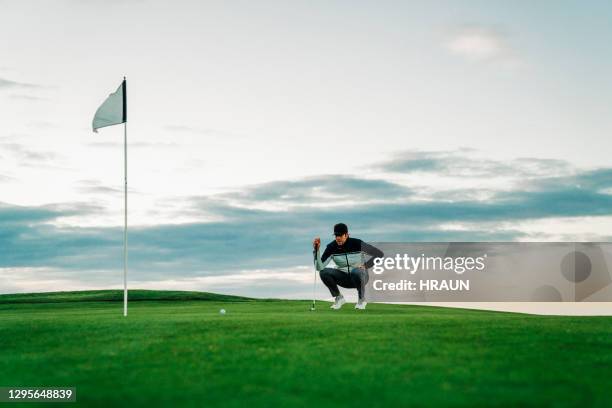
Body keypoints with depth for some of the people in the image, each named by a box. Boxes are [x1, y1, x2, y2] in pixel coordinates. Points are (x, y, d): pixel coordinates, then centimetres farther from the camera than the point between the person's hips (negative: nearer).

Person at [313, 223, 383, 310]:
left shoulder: (357, 244, -18)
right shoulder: (331, 247, -11)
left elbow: (379, 254, -11)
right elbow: (319, 267, -21)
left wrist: (366, 265, -19)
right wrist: (316, 250, -32)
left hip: (360, 276, -3)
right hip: (344, 278, 3)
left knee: (356, 271, -39)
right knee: (323, 272, -22)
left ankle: (362, 299, -11)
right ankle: (339, 298, 0)